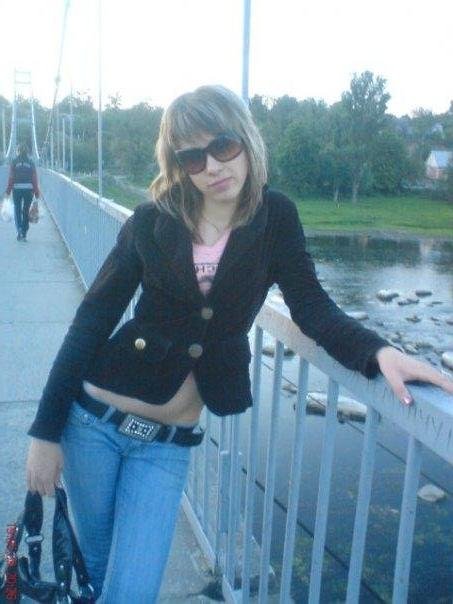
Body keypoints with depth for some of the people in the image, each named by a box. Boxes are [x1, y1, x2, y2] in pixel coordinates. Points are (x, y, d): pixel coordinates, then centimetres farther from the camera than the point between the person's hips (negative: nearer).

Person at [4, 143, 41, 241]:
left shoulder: (14, 162, 0)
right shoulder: (31, 162, 3)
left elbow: (11, 177, -3)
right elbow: (35, 178, 0)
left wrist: (8, 190, 2)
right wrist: (37, 192, 5)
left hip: (17, 188, -1)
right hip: (28, 189, 1)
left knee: (17, 210, 10)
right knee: (26, 211, 8)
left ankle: (19, 230, -12)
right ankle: (24, 234, 10)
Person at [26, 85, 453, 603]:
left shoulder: (275, 218, -4)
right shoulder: (153, 221, -8)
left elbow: (312, 308, -9)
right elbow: (91, 323, -5)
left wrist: (379, 352, -30)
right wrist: (45, 431, -5)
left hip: (168, 443, 0)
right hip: (94, 421, 0)